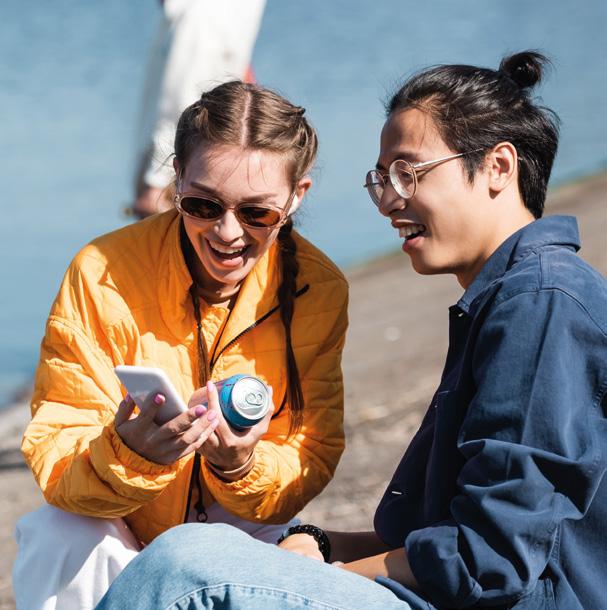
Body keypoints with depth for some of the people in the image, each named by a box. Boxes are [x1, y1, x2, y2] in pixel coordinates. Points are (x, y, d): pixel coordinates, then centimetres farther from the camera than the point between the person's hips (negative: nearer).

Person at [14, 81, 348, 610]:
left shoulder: (319, 290, -10)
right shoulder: (103, 275, -17)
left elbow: (311, 463, -9)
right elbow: (55, 462, -20)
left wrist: (243, 467, -32)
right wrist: (127, 454, -43)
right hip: (118, 542, -1)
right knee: (57, 536, -32)